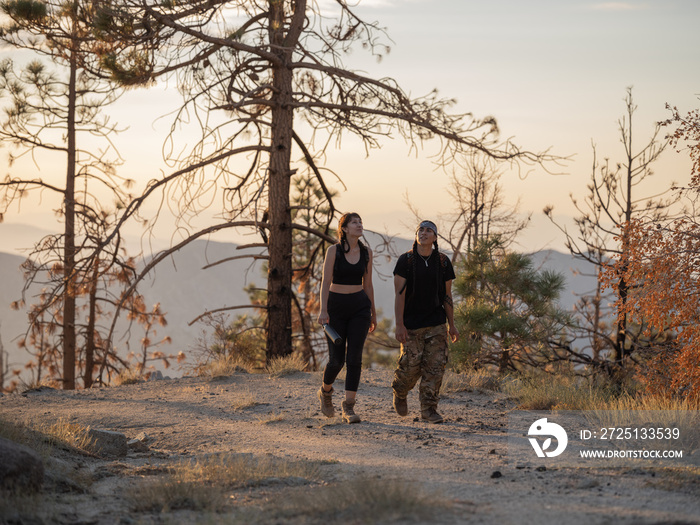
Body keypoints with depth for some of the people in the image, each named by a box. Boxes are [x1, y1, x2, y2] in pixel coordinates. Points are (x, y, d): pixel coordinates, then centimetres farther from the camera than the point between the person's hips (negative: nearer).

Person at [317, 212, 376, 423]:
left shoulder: (366, 253, 4)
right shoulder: (334, 251, -7)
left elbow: (367, 285, 11)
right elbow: (326, 281, -12)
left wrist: (373, 313, 14)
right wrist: (323, 310, -22)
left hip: (359, 307, 3)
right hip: (336, 306, -3)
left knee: (354, 358, -7)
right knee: (337, 359, -2)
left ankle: (349, 408, -4)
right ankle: (325, 392, 29)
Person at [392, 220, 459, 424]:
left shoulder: (443, 262, 4)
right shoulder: (405, 260, -5)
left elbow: (447, 295, 9)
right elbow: (399, 294, -8)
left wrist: (452, 325, 6)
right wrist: (399, 325, -14)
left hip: (436, 324, 3)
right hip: (411, 324, -3)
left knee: (435, 365, -5)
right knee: (411, 365, -3)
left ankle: (429, 408, 3)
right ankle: (399, 392, 28)